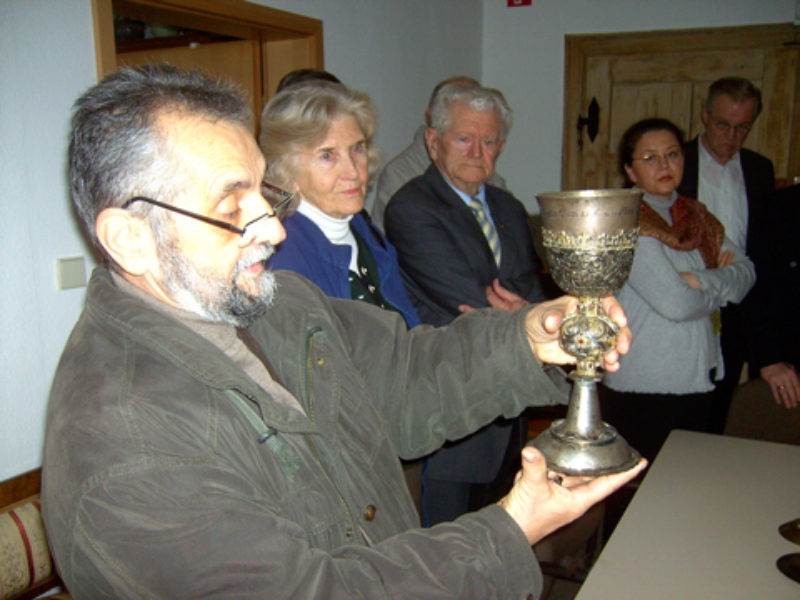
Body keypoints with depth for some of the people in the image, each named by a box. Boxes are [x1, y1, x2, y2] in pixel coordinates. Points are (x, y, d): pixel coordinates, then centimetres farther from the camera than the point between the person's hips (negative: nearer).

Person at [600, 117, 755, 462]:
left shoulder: (696, 217, 10)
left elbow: (745, 272, 2)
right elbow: (676, 303, -20)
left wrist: (700, 281, -15)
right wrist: (722, 287, -2)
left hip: (697, 379, 7)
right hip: (641, 387, -7)